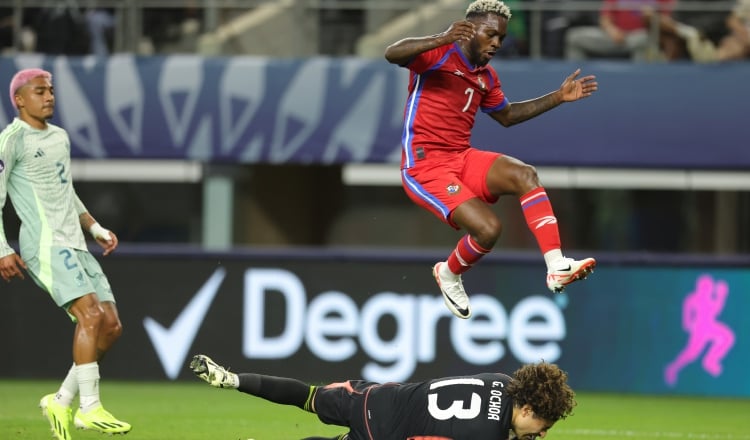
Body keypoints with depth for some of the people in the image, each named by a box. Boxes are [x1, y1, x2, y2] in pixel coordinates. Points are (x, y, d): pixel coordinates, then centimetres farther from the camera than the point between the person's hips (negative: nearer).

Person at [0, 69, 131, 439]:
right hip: (45, 246, -8)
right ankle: (89, 408, -20)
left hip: (74, 245, 8)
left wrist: (96, 228, 23)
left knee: (110, 325, 0)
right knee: (91, 313, -23)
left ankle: (62, 401, 9)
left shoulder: (60, 138, 20)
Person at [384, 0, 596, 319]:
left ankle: (557, 268, -26)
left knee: (525, 175, -20)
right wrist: (441, 40, -45)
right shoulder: (440, 54, -9)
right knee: (488, 227, -23)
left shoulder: (486, 77, 15)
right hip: (424, 166, -7)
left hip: (463, 160, 7)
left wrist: (558, 97, 24)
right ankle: (449, 275, 10)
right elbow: (392, 54, -28)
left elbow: (507, 116, 32)